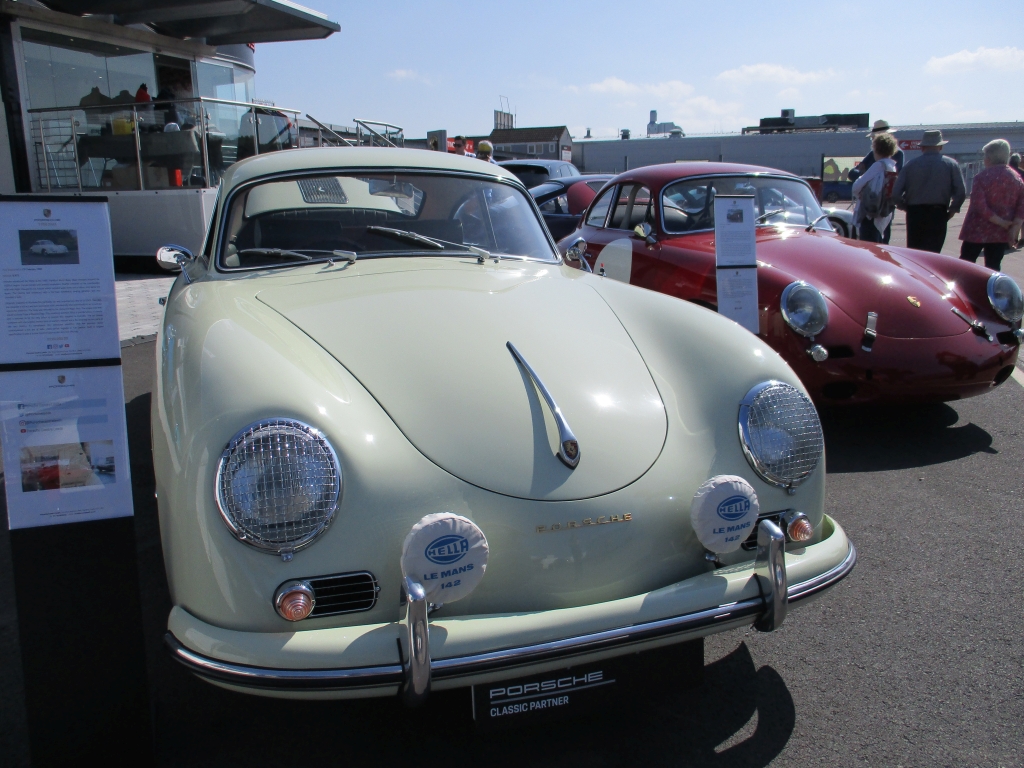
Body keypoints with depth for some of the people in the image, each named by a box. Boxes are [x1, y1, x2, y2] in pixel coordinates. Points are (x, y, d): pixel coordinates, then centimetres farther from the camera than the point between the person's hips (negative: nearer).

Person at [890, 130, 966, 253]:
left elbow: (896, 193, -4)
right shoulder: (951, 164, 1)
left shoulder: (911, 165, 3)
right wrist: (952, 209, 8)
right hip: (938, 214, -1)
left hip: (914, 214, 1)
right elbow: (961, 193, -7)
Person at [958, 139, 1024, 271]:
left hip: (978, 230, -5)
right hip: (1001, 234, 5)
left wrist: (1001, 222, -13)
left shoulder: (982, 177, -12)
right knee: (994, 267, 8)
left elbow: (979, 205, -20)